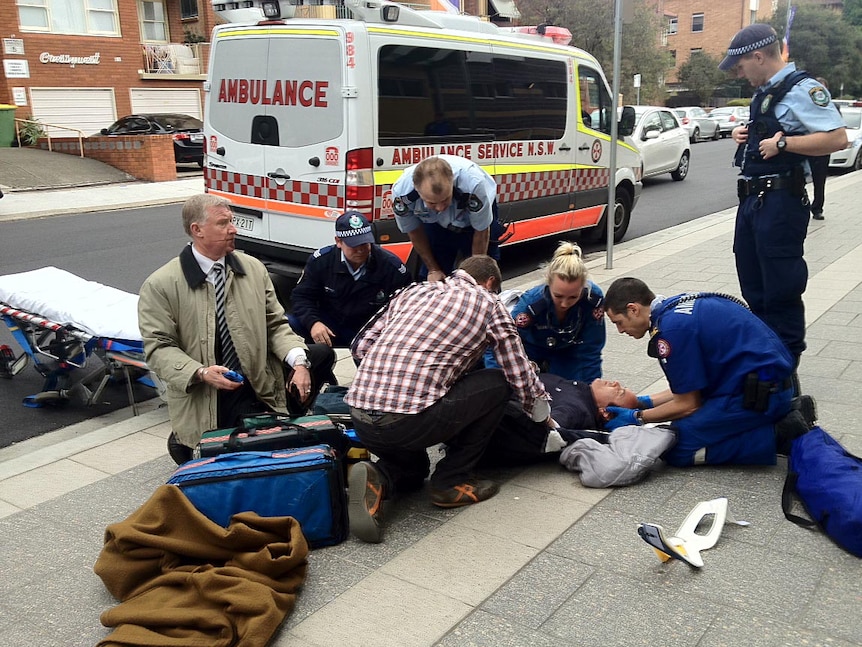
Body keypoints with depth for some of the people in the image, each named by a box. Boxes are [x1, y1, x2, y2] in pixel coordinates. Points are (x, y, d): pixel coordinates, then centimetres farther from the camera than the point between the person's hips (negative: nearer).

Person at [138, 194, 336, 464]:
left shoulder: (254, 269, 7)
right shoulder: (160, 285, -5)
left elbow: (275, 325, 8)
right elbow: (159, 347, -6)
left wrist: (299, 362, -10)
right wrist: (201, 373, -23)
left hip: (259, 383, 4)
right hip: (204, 398, -4)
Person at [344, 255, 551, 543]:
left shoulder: (415, 290, 21)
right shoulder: (489, 304, 9)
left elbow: (360, 345, 18)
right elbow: (522, 378, 12)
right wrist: (543, 414, 31)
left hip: (359, 417, 6)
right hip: (409, 419, -6)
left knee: (413, 469, 36)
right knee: (498, 382, 16)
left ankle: (377, 480, 2)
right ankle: (452, 481, 15)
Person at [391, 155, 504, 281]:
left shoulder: (473, 184, -42)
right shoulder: (401, 191, -35)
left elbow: (481, 231, -23)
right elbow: (414, 232, -13)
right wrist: (433, 269, -5)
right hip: (435, 222, 2)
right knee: (432, 282, -2)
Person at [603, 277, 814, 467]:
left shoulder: (672, 328, -17)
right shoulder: (680, 305, 11)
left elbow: (688, 404, -9)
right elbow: (691, 387, 17)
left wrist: (637, 417, 2)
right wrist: (645, 402, 18)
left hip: (758, 393, -10)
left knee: (678, 448, -6)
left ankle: (778, 435, -8)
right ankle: (784, 416, 10)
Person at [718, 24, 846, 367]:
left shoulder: (801, 89, -11)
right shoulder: (763, 93, 17)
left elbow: (838, 138, -20)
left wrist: (783, 143, -22)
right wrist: (743, 132, 12)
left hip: (780, 203, -10)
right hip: (752, 199, 10)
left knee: (781, 291, -4)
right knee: (754, 290, 16)